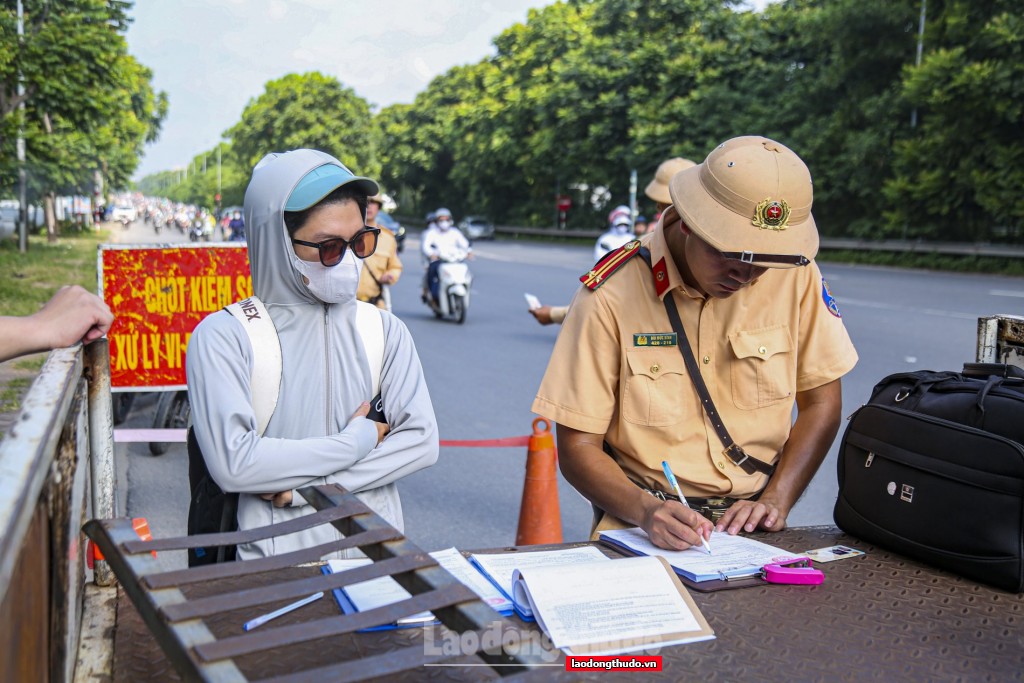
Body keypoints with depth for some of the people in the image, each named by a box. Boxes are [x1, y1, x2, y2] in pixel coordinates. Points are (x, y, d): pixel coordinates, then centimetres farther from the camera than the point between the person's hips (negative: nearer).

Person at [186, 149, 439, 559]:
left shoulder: (383, 330, 8)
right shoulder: (223, 337, -4)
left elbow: (422, 441, -2)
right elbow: (234, 464, -14)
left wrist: (304, 487, -11)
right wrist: (356, 441, -8)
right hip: (276, 560, -3)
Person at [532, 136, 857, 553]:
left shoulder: (794, 273, -4)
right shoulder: (611, 295, -13)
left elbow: (821, 400, 6)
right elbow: (578, 445, -9)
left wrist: (775, 502, -7)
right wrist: (645, 510, -27)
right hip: (643, 529, -3)